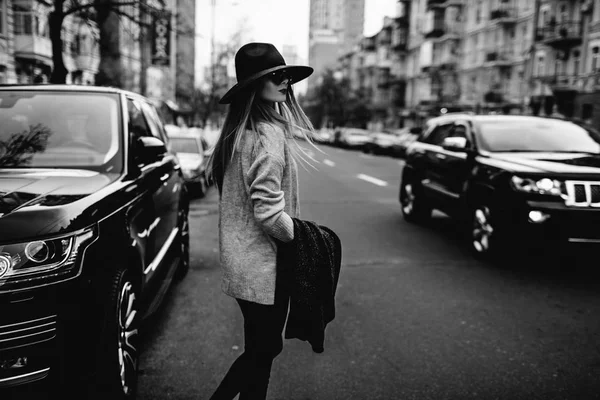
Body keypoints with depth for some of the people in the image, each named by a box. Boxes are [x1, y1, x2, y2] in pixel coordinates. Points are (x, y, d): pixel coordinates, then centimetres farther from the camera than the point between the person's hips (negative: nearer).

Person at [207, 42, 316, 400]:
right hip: (264, 263, -9)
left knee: (259, 348, 22)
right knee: (263, 350, 9)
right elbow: (268, 213, -25)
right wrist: (300, 234, -8)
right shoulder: (268, 134, -20)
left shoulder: (239, 131, 9)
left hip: (242, 259, 9)